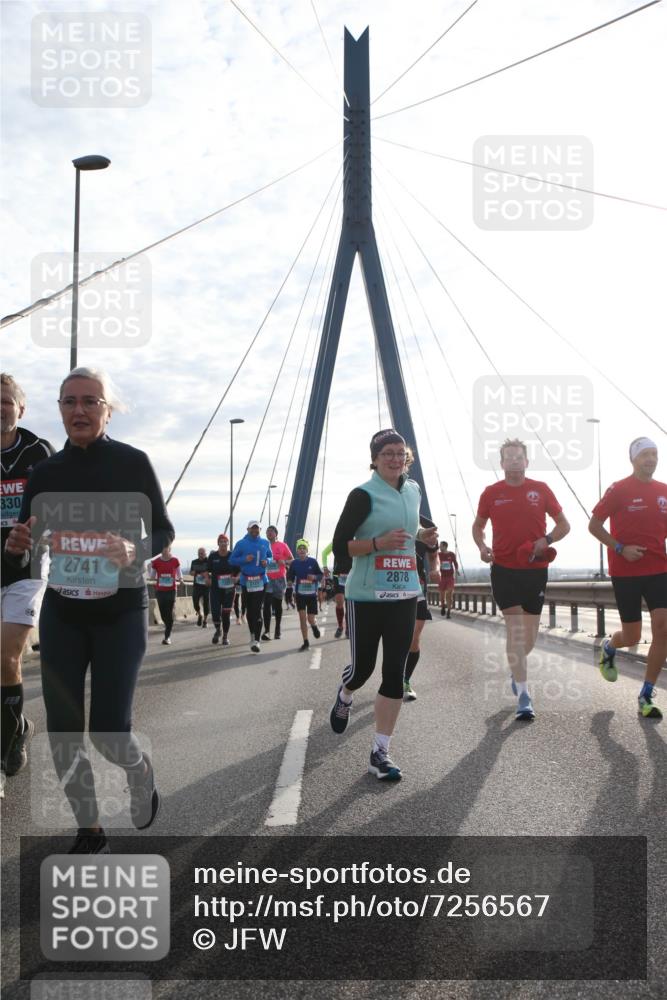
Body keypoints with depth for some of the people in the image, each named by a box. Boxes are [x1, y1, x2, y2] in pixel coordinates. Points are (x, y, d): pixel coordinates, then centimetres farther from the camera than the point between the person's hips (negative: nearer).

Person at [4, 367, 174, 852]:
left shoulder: (133, 462, -8)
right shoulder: (45, 471, 2)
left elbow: (164, 530, -1)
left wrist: (135, 550, -23)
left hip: (120, 612, -3)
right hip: (61, 614, 4)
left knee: (108, 733, -6)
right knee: (62, 734, 3)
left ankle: (141, 772, 31)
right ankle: (90, 834, 24)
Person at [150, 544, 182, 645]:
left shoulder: (175, 561, 1)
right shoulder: (156, 562, 3)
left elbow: (179, 575, 9)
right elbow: (152, 577, 9)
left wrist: (180, 580, -11)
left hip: (171, 590, -2)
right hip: (160, 590, 2)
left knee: (170, 613, -8)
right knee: (163, 614, 6)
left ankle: (167, 637, -2)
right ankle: (169, 628, 35)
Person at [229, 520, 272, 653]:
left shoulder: (265, 543, 7)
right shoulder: (241, 544, -1)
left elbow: (270, 556, 20)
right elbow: (232, 560, 1)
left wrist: (267, 561, -3)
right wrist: (245, 559, -16)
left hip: (261, 580, 0)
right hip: (246, 581, 0)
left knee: (257, 610, -9)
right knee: (249, 609, 9)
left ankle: (256, 640, -10)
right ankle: (253, 634, 30)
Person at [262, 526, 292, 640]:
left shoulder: (282, 545, 0)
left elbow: (292, 560, 3)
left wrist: (284, 562, -16)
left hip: (280, 579, 0)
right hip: (267, 579, 0)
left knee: (277, 604, 12)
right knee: (267, 604, -11)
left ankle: (277, 629, 24)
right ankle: (266, 630, -14)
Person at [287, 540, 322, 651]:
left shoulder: (313, 561, -5)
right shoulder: (295, 563, 1)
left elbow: (321, 575, 2)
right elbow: (290, 577, 12)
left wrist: (314, 577, -17)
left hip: (312, 594, -1)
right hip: (300, 594, 1)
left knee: (311, 619, -2)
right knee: (302, 617, -4)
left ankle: (314, 626, 37)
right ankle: (306, 643, 5)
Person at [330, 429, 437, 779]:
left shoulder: (413, 491, 10)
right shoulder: (363, 495, -9)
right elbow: (340, 546, -11)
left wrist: (421, 535, 8)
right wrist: (378, 543, -24)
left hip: (404, 593, 5)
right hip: (366, 595, -5)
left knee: (394, 672, 2)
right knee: (363, 665, 6)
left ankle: (380, 752, 10)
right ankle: (344, 697, 43)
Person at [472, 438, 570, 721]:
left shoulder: (541, 489, 1)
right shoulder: (491, 493, 1)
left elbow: (563, 524, 7)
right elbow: (478, 525, 14)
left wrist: (546, 540, -13)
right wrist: (482, 547, -7)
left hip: (535, 570, 2)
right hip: (504, 570, -1)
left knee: (530, 634, 10)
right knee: (515, 629, -9)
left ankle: (515, 668, 42)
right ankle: (524, 697, -6)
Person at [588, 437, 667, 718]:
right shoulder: (619, 490, -7)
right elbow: (594, 525, -4)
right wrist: (620, 548, -15)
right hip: (626, 572, -3)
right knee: (632, 637, 4)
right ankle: (608, 647, 42)